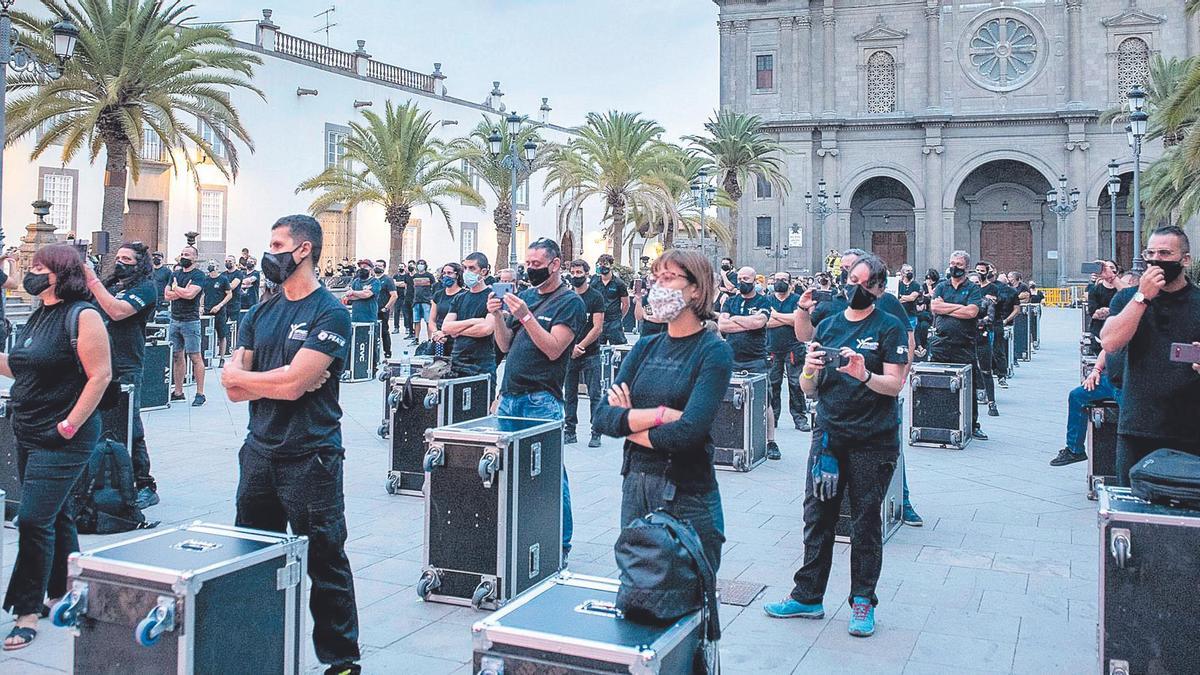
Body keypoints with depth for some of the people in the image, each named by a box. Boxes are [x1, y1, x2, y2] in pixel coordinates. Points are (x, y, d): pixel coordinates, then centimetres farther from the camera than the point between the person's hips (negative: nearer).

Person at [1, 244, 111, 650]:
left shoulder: (81, 315, -14)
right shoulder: (38, 316, 12)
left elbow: (100, 376, -18)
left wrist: (69, 426, -18)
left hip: (62, 440, -8)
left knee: (34, 520, -8)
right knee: (57, 516, 17)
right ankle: (64, 593, 30)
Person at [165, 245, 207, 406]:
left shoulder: (198, 275, -4)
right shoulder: (175, 274, 15)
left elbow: (191, 294, -18)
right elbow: (167, 295, 6)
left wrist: (176, 288, -1)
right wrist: (183, 291, -8)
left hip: (190, 321, -6)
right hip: (174, 320, 7)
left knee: (195, 357, -5)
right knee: (177, 356, 9)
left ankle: (200, 393, -2)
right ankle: (178, 392, 15)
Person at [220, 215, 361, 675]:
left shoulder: (329, 314, -10)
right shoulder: (259, 313, 10)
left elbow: (293, 384, -21)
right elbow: (234, 390, 4)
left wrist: (241, 376, -5)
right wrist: (282, 380, -13)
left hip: (310, 459, -7)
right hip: (259, 452, 7)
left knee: (324, 563, 2)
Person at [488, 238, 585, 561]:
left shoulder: (570, 302, -5)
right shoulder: (526, 296, 16)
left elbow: (553, 349, -15)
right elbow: (506, 345, 15)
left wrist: (525, 316, -22)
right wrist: (498, 316, -1)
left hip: (542, 400, -7)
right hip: (510, 395, 7)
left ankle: (561, 544, 6)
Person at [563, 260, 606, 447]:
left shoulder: (596, 297, -3)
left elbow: (597, 328, -8)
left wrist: (580, 347, -10)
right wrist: (570, 347, -5)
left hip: (590, 354, -4)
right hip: (569, 353, 4)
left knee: (594, 395, -4)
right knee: (569, 395, 8)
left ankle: (596, 433, 0)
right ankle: (569, 431, 16)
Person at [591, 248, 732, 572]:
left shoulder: (714, 351, -9)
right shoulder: (645, 347, 6)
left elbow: (688, 432, -21)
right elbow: (602, 416, -3)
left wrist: (628, 423, -7)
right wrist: (660, 414, -18)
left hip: (688, 494, -5)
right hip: (635, 484, 5)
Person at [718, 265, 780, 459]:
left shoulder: (763, 302, 4)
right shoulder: (730, 302, 14)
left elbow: (758, 322, -15)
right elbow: (721, 325, -1)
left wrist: (735, 318, -3)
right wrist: (748, 324, -7)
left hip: (756, 361, -3)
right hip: (732, 360, 3)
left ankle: (771, 442, 3)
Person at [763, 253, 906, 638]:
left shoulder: (890, 328, -3)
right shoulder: (828, 325, 10)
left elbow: (894, 386, -11)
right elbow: (808, 389, 9)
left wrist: (864, 375, -29)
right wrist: (810, 370, -13)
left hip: (872, 441, -4)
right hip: (829, 436, 4)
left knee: (865, 524, 5)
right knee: (817, 519, 7)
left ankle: (863, 602, 18)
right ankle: (808, 597, 18)